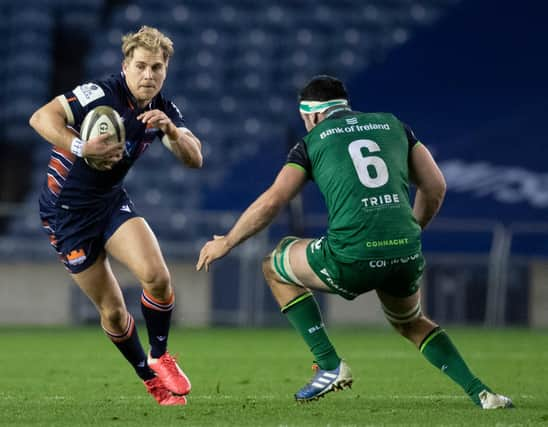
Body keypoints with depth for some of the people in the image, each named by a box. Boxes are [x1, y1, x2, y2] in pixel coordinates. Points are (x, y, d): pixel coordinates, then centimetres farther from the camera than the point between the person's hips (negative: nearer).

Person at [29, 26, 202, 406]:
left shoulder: (164, 111, -1)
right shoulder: (101, 94, -22)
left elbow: (194, 159, -9)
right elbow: (41, 118, -28)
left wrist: (171, 130, -28)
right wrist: (81, 148, -41)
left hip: (112, 201, 5)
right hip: (67, 211, -5)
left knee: (157, 276, -20)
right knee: (112, 310, -1)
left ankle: (159, 358, 3)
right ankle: (152, 381, 19)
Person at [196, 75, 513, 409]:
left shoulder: (313, 141, 12)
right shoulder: (393, 125, 20)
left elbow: (272, 201, 4)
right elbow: (436, 187, 17)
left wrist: (226, 243, 17)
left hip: (352, 258, -4)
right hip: (407, 255, 4)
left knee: (275, 268, 23)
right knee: (413, 324, 34)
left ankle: (330, 366, 14)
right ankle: (479, 392, 17)